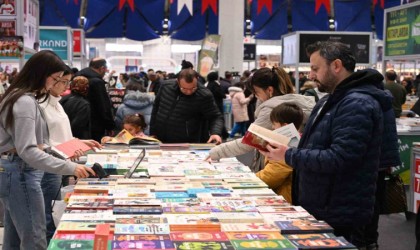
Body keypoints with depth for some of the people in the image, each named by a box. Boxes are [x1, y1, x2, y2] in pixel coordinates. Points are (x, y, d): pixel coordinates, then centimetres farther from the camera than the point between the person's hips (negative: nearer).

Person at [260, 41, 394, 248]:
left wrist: (289, 156, -19)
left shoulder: (358, 104, -20)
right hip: (319, 209, 10)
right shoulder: (331, 101, 14)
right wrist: (284, 151, 1)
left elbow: (339, 159, -28)